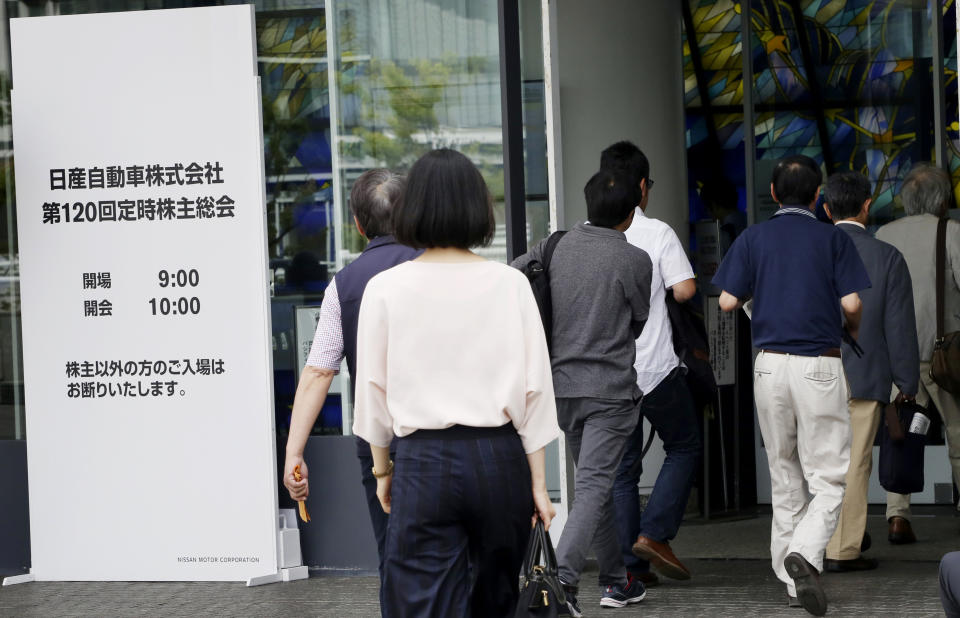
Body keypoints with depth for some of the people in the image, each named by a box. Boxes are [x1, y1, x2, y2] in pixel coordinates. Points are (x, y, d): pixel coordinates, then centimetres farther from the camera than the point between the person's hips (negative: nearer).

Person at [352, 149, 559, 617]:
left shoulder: (385, 289, -4)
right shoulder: (510, 284, -3)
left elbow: (374, 388, 2)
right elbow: (534, 388, -1)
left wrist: (382, 469, 15)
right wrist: (538, 481, 6)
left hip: (423, 460, -2)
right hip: (500, 456, 2)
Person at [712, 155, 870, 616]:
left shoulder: (754, 238, 5)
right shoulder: (833, 239, 0)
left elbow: (728, 302, 0)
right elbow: (851, 304, -7)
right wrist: (856, 331, 15)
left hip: (769, 365, 3)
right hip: (820, 367, -3)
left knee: (783, 476, 13)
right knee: (828, 478, -1)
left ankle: (792, 581, 15)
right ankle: (805, 553, -26)